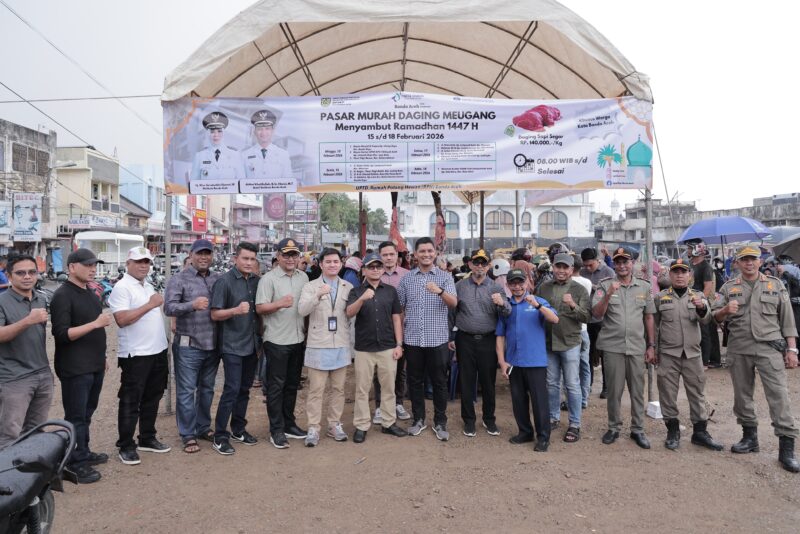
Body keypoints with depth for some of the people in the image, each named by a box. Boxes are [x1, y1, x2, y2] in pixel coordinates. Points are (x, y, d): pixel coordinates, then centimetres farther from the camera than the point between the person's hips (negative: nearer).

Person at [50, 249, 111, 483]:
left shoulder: (89, 293, 13)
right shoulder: (63, 295, -14)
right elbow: (62, 334, -21)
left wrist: (102, 356, 22)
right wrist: (95, 323, -27)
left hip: (94, 365, 8)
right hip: (75, 368, -8)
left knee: (87, 413, 17)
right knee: (76, 416, 0)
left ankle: (83, 452, 29)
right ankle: (74, 465, 8)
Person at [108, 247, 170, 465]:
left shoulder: (148, 286, 15)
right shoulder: (122, 288, -12)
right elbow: (122, 319, -23)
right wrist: (150, 304, -22)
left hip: (158, 351, 8)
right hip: (136, 355, -8)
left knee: (152, 398, 16)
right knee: (130, 402, 2)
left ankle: (147, 439, 29)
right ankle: (126, 446, 12)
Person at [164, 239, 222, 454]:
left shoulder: (218, 279, 8)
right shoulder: (179, 279, -3)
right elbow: (169, 307, -14)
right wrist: (192, 304, -29)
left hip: (213, 344, 4)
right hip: (188, 345, -4)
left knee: (207, 389, 16)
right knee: (187, 391, 2)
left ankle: (203, 428, 30)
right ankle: (188, 435, 14)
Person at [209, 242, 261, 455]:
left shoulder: (257, 281, 6)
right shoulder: (224, 281, -10)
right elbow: (215, 314, -12)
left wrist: (260, 338, 11)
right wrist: (236, 310, -28)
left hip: (251, 345, 6)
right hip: (232, 346, -6)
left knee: (244, 389, 14)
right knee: (232, 390, -7)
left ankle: (238, 429, 28)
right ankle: (220, 436, 5)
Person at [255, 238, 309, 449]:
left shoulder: (303, 277, 9)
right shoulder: (268, 279, -9)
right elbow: (260, 308, -13)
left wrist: (308, 332, 13)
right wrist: (279, 303, -30)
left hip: (299, 339, 6)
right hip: (277, 341, -6)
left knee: (292, 385, 15)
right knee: (276, 386, 3)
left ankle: (289, 423, 28)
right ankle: (276, 430, 12)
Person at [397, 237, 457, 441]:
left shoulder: (445, 277, -1)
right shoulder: (406, 278, 5)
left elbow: (454, 303, -15)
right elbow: (399, 308, 9)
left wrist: (439, 291, -35)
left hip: (437, 339, -2)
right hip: (412, 339, 2)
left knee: (439, 382, 6)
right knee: (415, 381, 11)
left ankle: (440, 422, 20)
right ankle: (418, 419, 26)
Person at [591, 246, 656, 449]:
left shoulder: (644, 286, 6)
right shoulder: (605, 285, -1)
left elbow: (649, 318, 10)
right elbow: (597, 314, -7)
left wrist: (651, 346, 8)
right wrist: (608, 294, -21)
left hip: (637, 347, 2)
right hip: (613, 346, -2)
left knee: (637, 391, 9)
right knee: (614, 390, 7)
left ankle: (637, 429, 22)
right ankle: (614, 427, 22)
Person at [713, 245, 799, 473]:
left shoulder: (775, 285, 8)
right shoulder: (729, 288, 9)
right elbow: (715, 317, 5)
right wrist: (725, 310, -18)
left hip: (770, 347, -2)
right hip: (739, 349, 2)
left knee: (778, 395, -6)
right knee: (742, 394, 9)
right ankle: (749, 437, 24)